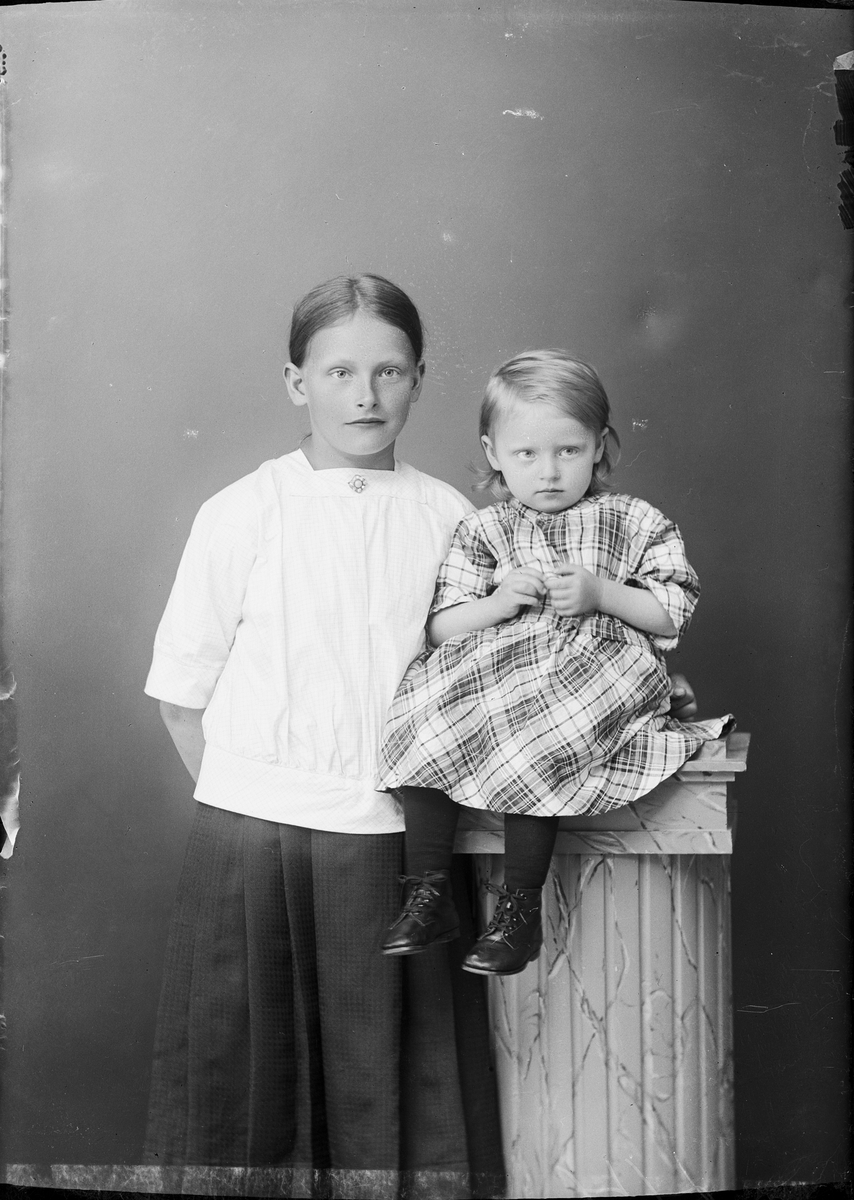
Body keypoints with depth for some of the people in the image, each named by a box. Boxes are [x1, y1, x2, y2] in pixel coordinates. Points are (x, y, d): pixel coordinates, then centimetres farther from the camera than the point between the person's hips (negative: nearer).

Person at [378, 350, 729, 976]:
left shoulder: (637, 523, 9)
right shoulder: (480, 532, 13)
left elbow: (674, 615, 4)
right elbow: (440, 628, 8)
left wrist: (601, 594, -9)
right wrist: (498, 602, -10)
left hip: (594, 673, -3)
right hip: (491, 675, 3)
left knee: (530, 742, -33)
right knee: (420, 722, -24)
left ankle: (520, 908, -18)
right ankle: (428, 893, -12)